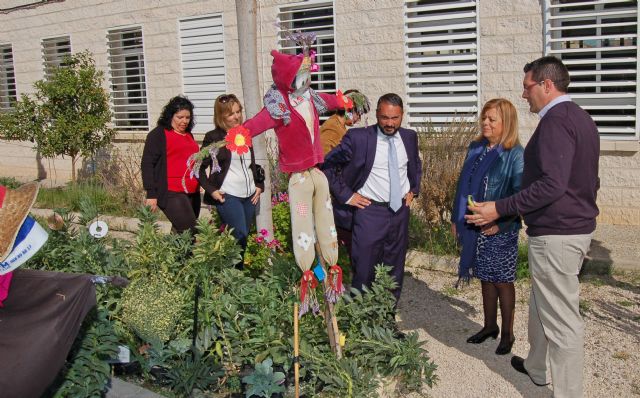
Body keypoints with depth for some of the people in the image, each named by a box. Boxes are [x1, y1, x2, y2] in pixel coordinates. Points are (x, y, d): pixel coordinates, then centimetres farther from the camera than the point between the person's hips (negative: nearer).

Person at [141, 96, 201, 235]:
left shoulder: (188, 135, 19)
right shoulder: (158, 134, -1)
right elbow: (147, 164, -5)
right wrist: (151, 194, -12)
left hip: (192, 194, 7)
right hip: (171, 193, -7)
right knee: (189, 232, -17)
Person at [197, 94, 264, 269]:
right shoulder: (213, 137, -3)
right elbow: (200, 167, -2)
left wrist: (259, 185, 11)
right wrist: (211, 190, -11)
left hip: (249, 196, 6)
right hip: (227, 196, -6)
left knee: (242, 238, 7)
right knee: (240, 236, -15)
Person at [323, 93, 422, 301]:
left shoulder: (409, 137, 5)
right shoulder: (358, 137, -11)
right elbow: (328, 165, -6)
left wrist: (413, 190, 14)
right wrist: (346, 195, -8)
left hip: (401, 212, 5)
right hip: (369, 212, -5)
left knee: (395, 272, 14)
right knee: (364, 272, -1)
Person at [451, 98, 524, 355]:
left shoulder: (515, 154, -13)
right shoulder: (476, 148, 7)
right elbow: (464, 185, 12)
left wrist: (501, 223, -22)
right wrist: (456, 218, 12)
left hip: (500, 230, -6)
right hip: (475, 228, 6)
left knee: (502, 281, 6)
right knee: (485, 278, 17)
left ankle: (507, 333, 22)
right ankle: (490, 326, 33)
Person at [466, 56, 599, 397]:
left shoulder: (555, 121, -18)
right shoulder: (581, 118, 14)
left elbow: (551, 184, -27)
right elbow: (589, 181, 21)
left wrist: (500, 209, -24)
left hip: (556, 234, -11)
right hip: (578, 225, 11)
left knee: (562, 318, -1)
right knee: (543, 302, 23)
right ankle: (536, 367, 40)